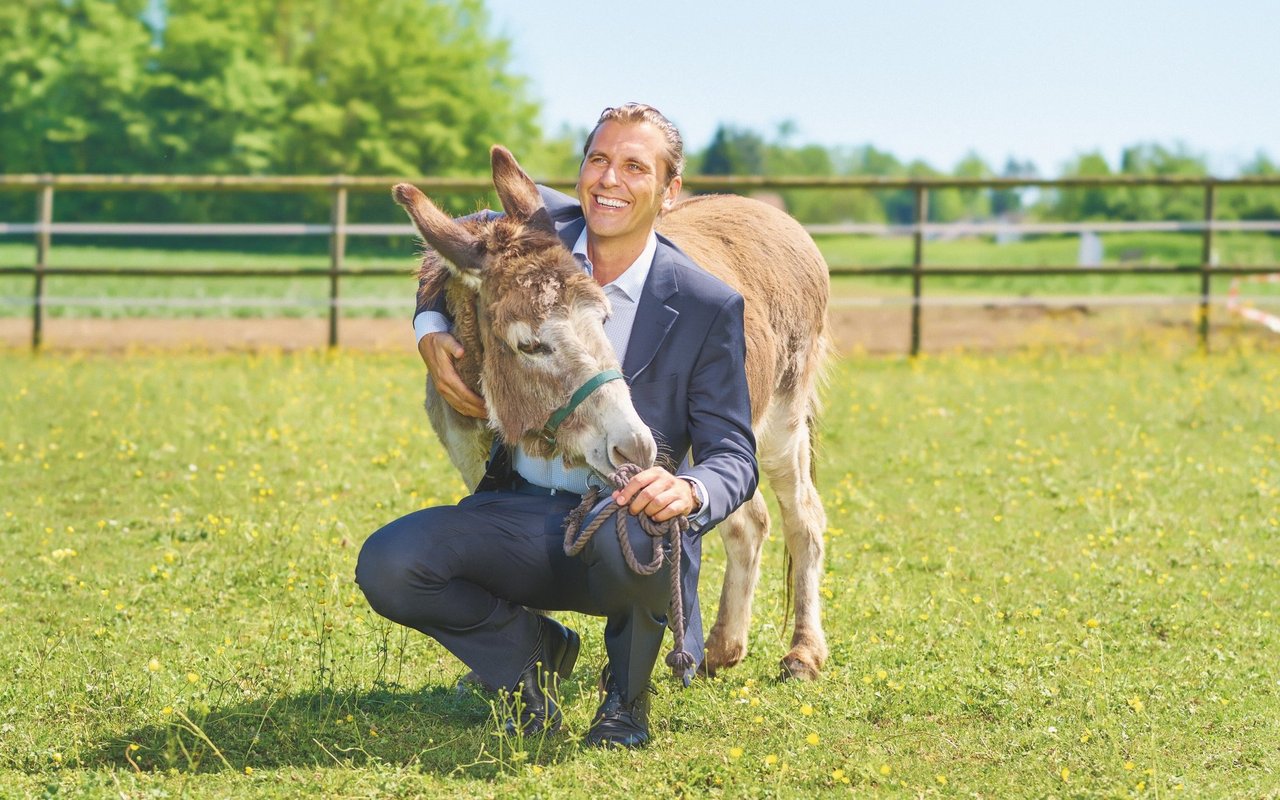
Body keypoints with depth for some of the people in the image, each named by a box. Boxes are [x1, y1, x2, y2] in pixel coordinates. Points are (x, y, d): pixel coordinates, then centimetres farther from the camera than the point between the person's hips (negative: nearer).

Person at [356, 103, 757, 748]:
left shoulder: (709, 307, -6)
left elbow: (734, 456, -6)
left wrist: (690, 491, -31)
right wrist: (431, 334, 1)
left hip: (627, 516, -3)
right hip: (519, 515, 3)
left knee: (629, 541, -41)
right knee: (385, 566, -22)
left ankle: (626, 691, -4)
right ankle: (534, 651, 9)